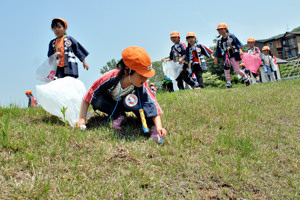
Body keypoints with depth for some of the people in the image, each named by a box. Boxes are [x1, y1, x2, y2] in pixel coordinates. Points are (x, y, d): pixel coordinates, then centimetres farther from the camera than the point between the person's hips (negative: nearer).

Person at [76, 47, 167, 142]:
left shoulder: (141, 85, -33)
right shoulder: (110, 78, -38)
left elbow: (152, 104, -35)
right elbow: (88, 96, -28)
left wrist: (159, 126, -50)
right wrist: (82, 118, -29)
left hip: (126, 103, 0)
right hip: (112, 103, 1)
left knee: (133, 99, -36)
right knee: (97, 100, -32)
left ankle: (153, 126, -25)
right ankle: (118, 116, -10)